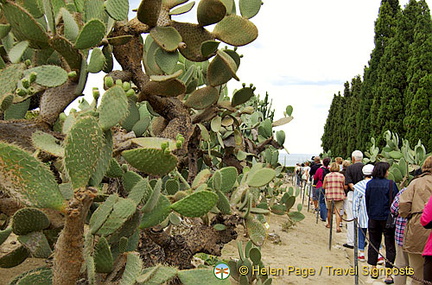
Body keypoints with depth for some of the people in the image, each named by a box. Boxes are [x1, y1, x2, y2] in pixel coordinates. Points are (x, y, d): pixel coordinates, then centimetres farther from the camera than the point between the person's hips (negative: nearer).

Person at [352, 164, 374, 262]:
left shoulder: (359, 186, -5)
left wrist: (355, 215, 3)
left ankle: (361, 254, 15)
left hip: (363, 213, 0)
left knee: (362, 233, 10)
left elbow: (355, 202, -3)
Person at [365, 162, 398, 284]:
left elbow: (367, 201, 7)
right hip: (387, 218, -4)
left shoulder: (369, 184, 0)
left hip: (373, 218, 4)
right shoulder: (390, 184, -12)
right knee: (390, 245, 4)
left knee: (373, 243, 14)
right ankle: (388, 274, 3)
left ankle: (373, 270, 20)